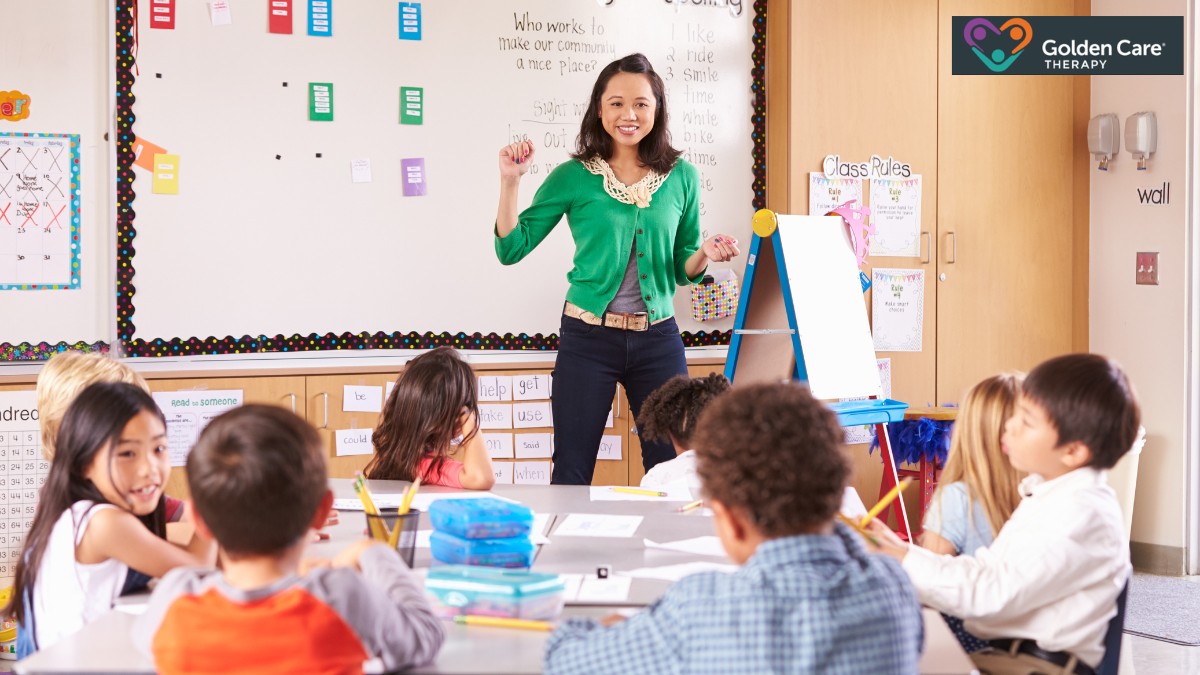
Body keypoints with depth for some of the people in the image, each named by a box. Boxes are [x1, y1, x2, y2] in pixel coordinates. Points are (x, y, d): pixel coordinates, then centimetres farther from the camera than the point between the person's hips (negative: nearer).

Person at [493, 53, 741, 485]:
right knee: (571, 475, 2)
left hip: (658, 340, 2)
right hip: (588, 339, -2)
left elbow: (683, 270, 13)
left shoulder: (681, 177, 5)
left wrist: (704, 254, -8)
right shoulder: (574, 177, -1)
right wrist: (510, 181, -11)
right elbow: (511, 249, -1)